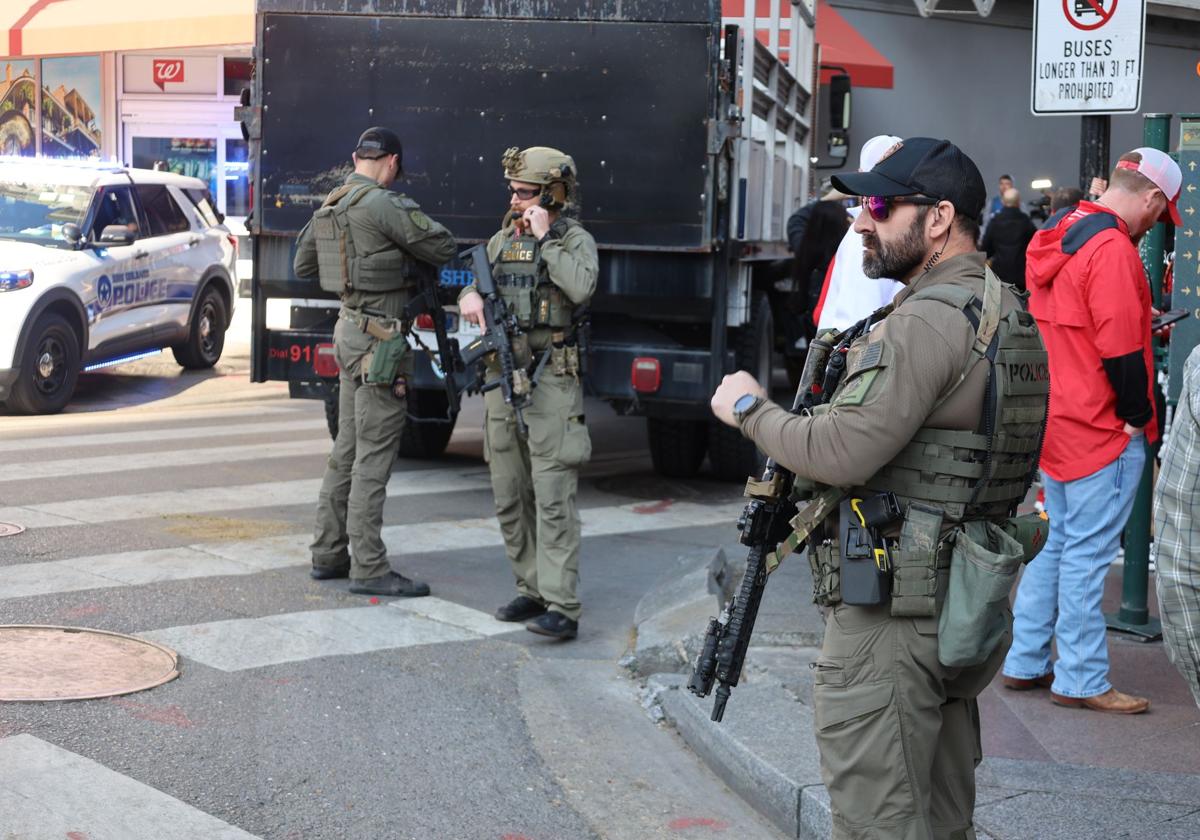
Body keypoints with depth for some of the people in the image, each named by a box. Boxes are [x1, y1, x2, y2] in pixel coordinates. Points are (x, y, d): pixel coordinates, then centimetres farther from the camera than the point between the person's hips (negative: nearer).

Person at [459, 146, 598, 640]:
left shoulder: (576, 240, -3)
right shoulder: (502, 239, 15)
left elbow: (580, 288, -22)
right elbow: (473, 285, 21)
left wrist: (546, 238, -14)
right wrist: (469, 297, -2)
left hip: (550, 381, -7)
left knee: (553, 497, -11)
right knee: (509, 497, 10)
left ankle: (562, 608, -12)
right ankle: (532, 590, 21)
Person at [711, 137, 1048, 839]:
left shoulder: (929, 320, -19)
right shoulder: (1008, 313, 14)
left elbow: (841, 453, -24)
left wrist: (750, 407, -8)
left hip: (892, 615, -10)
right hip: (967, 609, 10)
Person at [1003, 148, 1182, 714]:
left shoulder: (1059, 240, 11)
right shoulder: (1113, 249, -18)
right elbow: (1120, 352, -20)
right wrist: (1140, 418, -9)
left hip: (1055, 426, 9)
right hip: (1105, 433, -9)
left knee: (1057, 546, 17)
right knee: (1086, 556, -1)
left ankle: (1025, 663, 23)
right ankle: (1081, 681, 7)